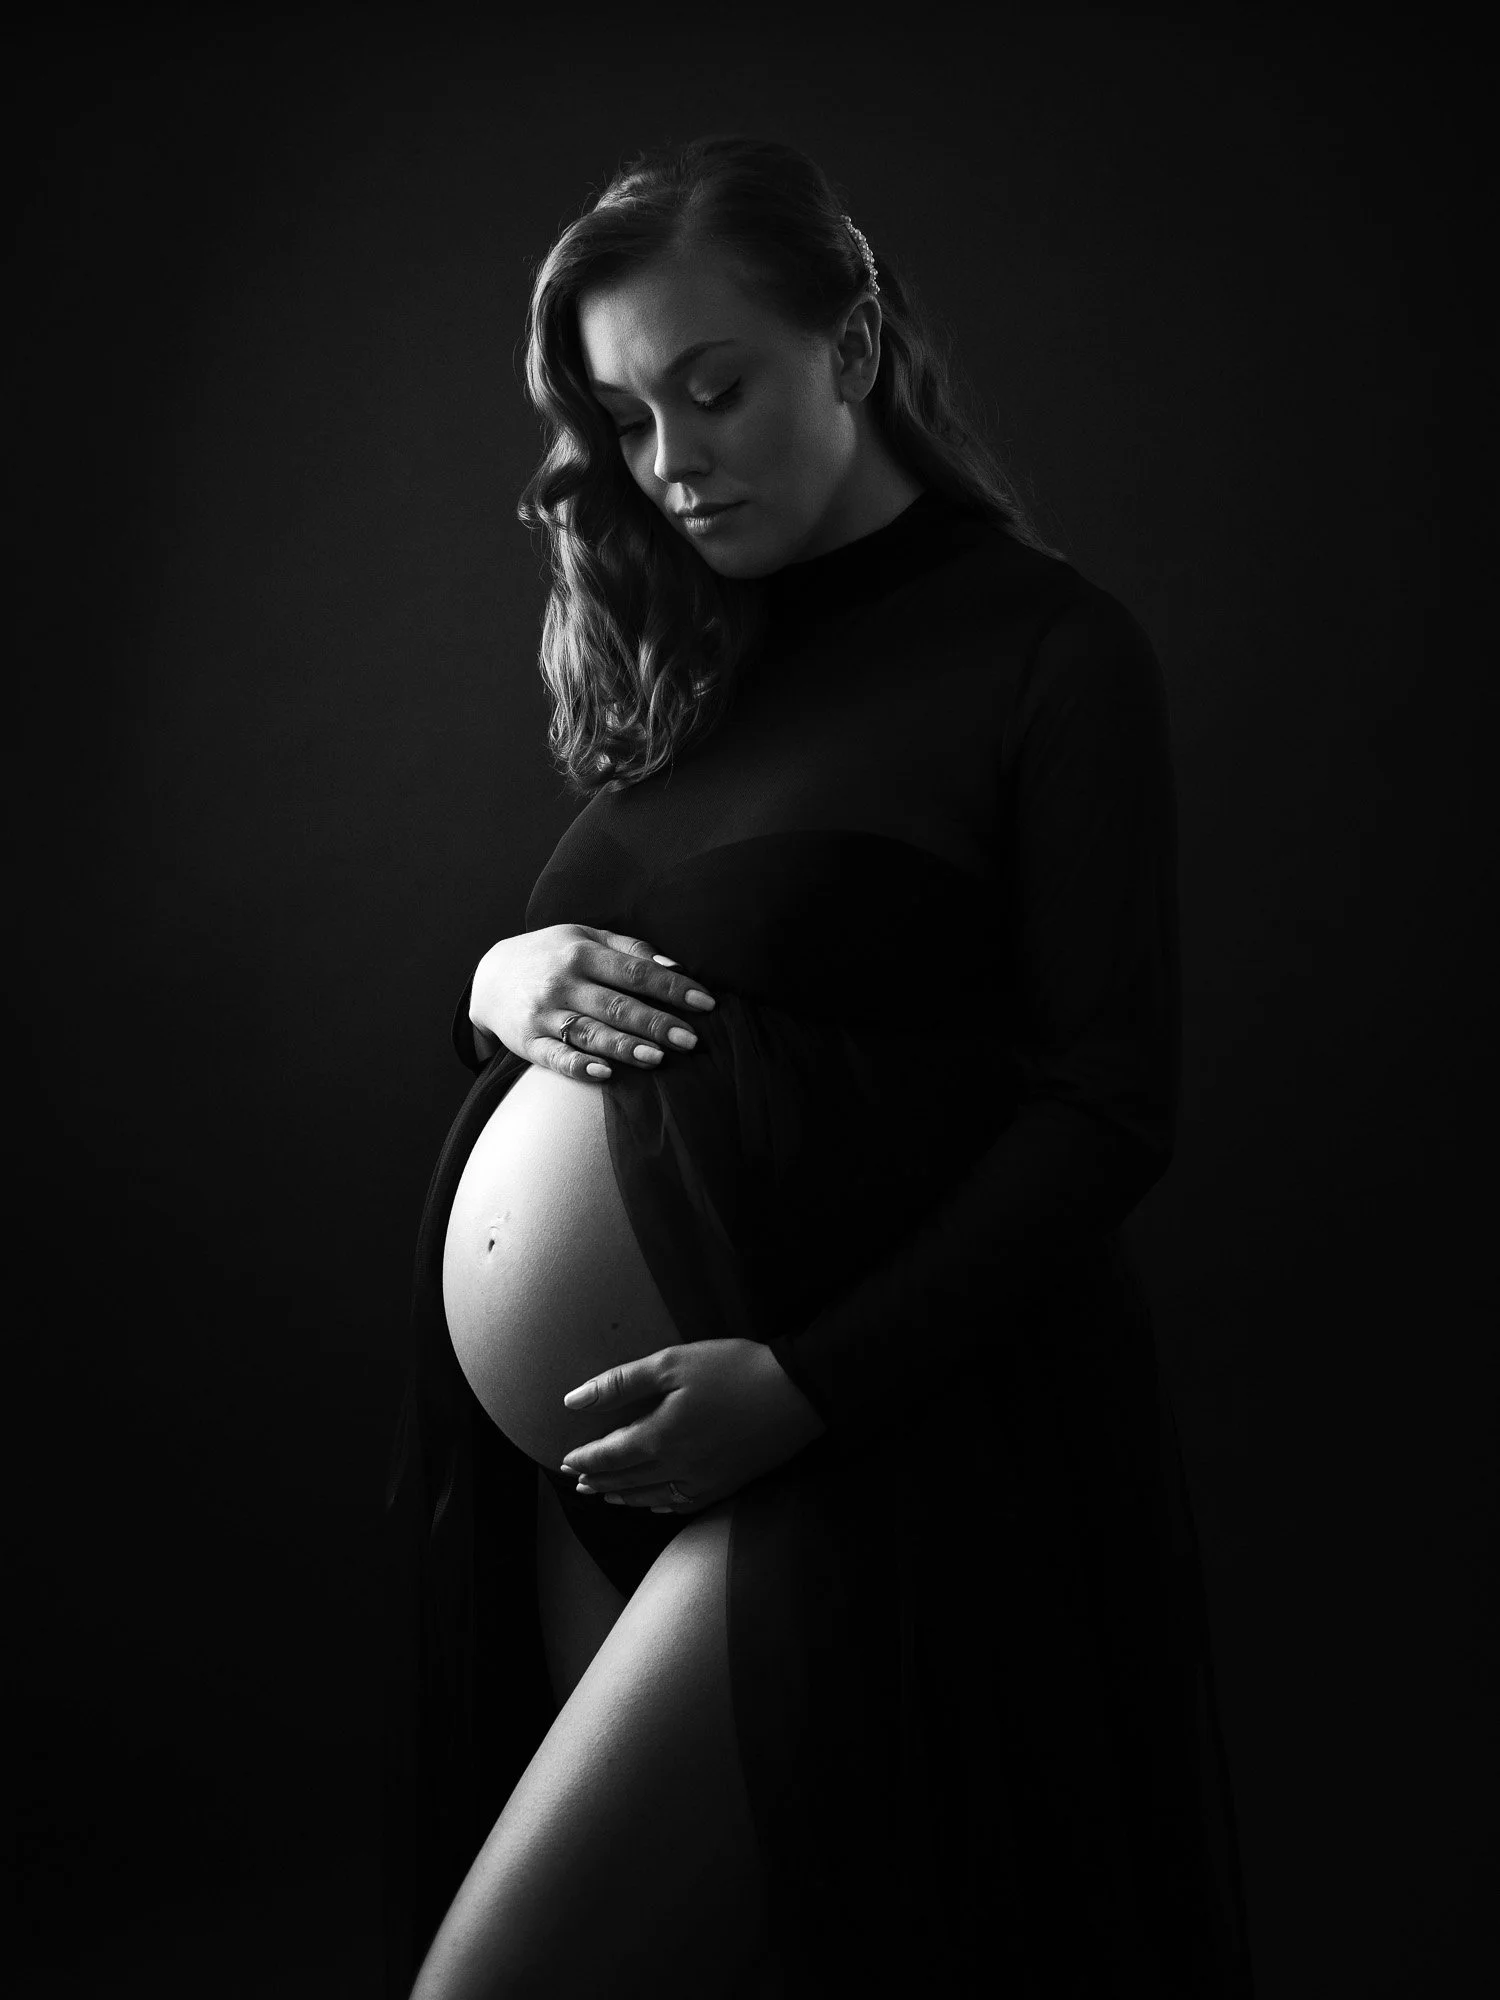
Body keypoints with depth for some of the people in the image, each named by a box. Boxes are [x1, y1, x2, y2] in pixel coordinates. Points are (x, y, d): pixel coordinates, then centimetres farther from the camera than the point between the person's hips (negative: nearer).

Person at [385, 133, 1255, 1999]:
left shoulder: (1051, 652, -5)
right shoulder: (689, 657, 13)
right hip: (593, 1463, 6)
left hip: (858, 1448, -6)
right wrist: (495, 981, -4)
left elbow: (1110, 1108, -10)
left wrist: (810, 1384, -19)